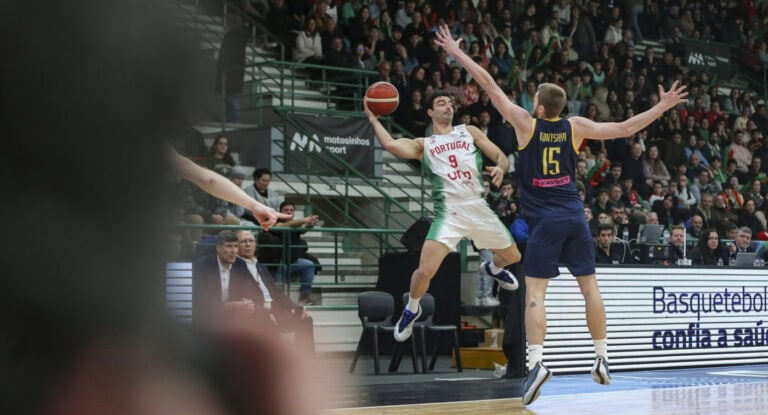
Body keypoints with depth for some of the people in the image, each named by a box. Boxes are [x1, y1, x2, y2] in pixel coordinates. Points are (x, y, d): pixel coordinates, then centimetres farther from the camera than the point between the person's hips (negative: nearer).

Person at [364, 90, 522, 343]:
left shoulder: (470, 132, 15)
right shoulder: (423, 145, 8)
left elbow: (500, 156, 11)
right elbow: (390, 144, -11)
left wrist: (500, 168, -12)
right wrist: (373, 118, -2)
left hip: (479, 207, 3)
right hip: (448, 213, -3)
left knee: (512, 256, 18)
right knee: (425, 271, -19)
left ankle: (493, 268, 57)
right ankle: (412, 309, 13)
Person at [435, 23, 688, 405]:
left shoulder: (526, 124, -4)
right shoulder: (575, 127, 3)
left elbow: (490, 86, -1)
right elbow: (625, 129, 7)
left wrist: (457, 52, 4)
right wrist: (663, 107, 17)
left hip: (545, 220, -4)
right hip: (574, 216, 4)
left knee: (535, 292, -6)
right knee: (589, 286, 11)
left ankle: (536, 362, -20)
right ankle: (602, 358, 15)